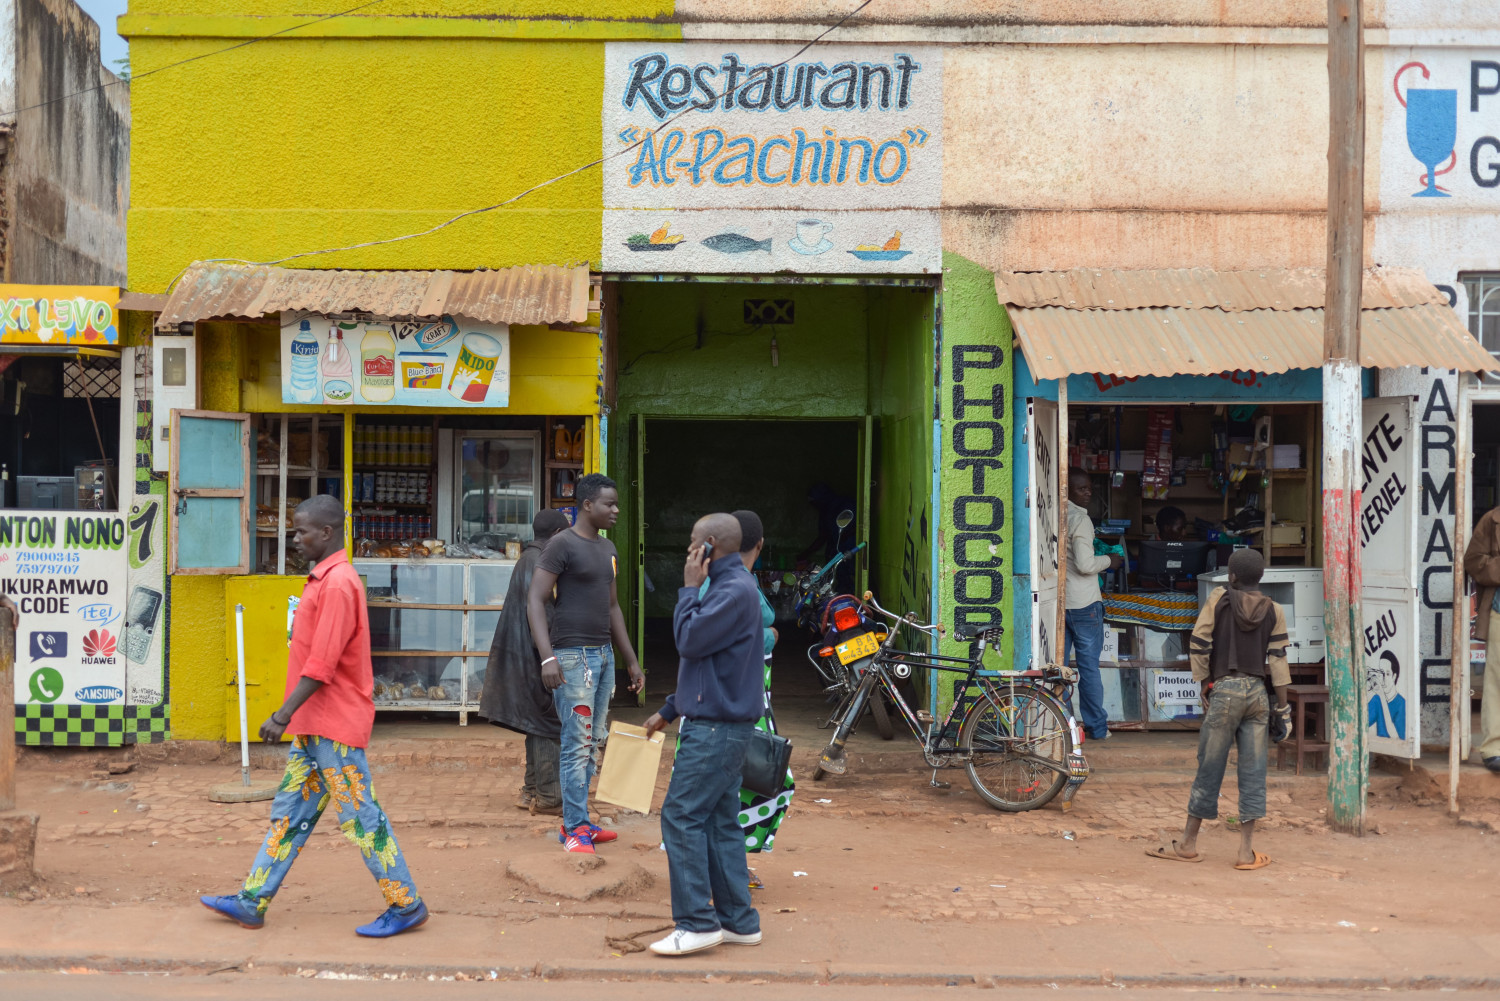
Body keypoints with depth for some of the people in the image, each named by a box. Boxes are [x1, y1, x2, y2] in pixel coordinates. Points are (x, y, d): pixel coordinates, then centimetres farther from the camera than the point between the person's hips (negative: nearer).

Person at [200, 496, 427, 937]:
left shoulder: (338, 583, -17)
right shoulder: (325, 580, 15)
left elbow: (321, 665, -23)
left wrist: (283, 715, -23)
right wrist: (293, 718, 22)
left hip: (334, 726, -10)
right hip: (314, 726, 10)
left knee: (360, 817, -4)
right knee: (290, 813, 13)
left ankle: (406, 905, 5)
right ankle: (251, 902, 19)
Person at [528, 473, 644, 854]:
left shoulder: (608, 549, 17)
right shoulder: (562, 544, -8)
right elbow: (535, 600, -12)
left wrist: (631, 661, 22)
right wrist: (547, 657, -21)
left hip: (604, 653, 8)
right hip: (573, 655, -8)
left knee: (593, 744, 10)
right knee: (577, 745, -8)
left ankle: (577, 823, 17)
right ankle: (575, 829, -2)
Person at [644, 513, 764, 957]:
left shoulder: (736, 591, -16)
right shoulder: (728, 587, 17)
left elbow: (690, 640, -19)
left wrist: (689, 588, -8)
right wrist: (669, 709, 24)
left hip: (717, 728, -10)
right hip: (717, 723, 10)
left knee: (681, 816, -8)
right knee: (720, 821, 11)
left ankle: (697, 922, -5)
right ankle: (738, 921, 15)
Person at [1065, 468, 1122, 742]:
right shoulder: (1080, 519, -14)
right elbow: (1085, 564, -21)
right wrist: (1109, 560, -2)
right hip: (1083, 603, -6)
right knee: (1089, 667, 3)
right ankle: (1097, 727, 10)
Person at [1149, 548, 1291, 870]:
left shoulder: (1219, 599, 0)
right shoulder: (1273, 611, 5)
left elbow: (1200, 644, -3)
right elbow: (1278, 661, 1)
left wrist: (1204, 684, 7)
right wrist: (1283, 706, 5)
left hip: (1224, 689, -2)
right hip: (1257, 692, 2)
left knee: (1210, 767, 4)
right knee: (1252, 772, 5)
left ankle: (1188, 844, 14)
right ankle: (1246, 851, 5)